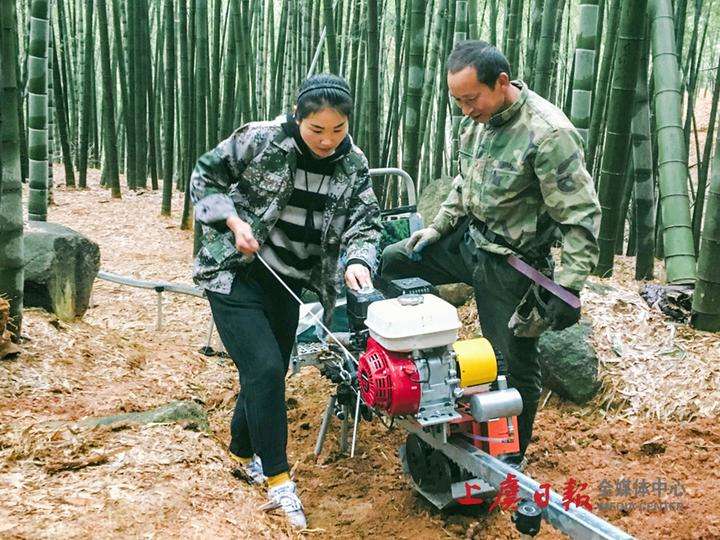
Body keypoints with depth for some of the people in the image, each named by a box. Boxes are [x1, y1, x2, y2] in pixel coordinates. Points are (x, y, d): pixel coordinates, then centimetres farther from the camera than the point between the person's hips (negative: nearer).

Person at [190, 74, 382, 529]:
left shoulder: (354, 166, -1)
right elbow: (206, 175, -2)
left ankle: (243, 453, 38)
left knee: (269, 375, 13)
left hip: (286, 285, 5)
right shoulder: (259, 141, -13)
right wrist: (233, 221, -15)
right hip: (235, 275, -5)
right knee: (265, 369, -15)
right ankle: (278, 480, -4)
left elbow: (365, 222, -5)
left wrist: (357, 262, -25)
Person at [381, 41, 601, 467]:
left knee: (516, 364, 4)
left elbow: (582, 216, -23)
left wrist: (569, 288, -27)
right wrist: (437, 228, 12)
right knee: (386, 261, 14)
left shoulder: (548, 133, -25)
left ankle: (512, 459, 25)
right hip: (468, 240, 8)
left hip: (511, 265, -8)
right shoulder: (480, 120, 1)